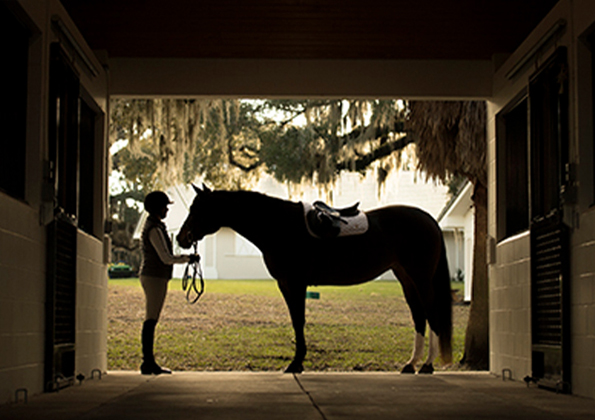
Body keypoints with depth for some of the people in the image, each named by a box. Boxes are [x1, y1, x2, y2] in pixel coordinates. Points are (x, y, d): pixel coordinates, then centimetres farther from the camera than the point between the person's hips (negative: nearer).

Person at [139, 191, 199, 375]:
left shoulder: (153, 226, 17)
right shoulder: (155, 229, -15)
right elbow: (166, 258, -18)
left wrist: (185, 258, 19)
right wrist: (188, 259, -9)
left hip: (153, 277, 10)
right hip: (154, 278, -10)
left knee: (151, 320, 11)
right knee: (151, 320, -7)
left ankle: (149, 362, 15)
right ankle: (148, 363, -4)